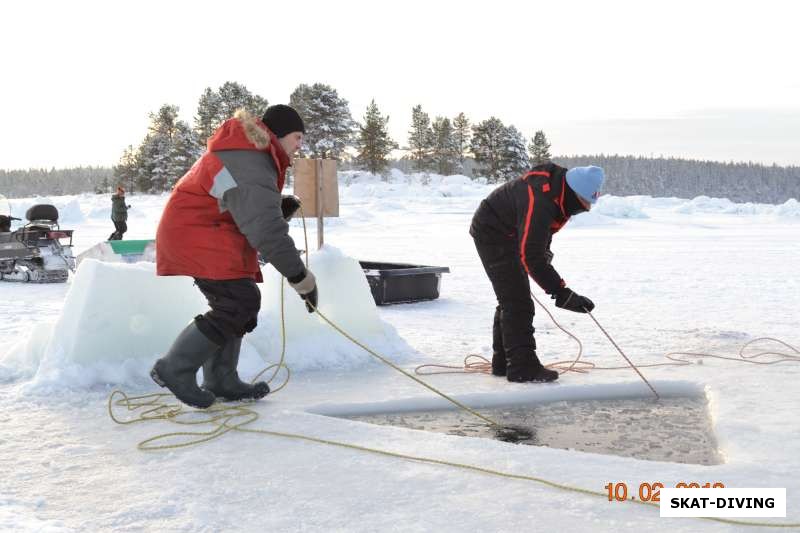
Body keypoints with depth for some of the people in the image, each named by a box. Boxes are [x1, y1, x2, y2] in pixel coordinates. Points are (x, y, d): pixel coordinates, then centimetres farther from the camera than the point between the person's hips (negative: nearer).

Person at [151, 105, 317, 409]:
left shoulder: (251, 151, 11)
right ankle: (175, 369, -9)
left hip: (198, 232, 11)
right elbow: (265, 227, -30)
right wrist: (300, 277, -29)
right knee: (241, 301, -17)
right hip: (196, 235, -11)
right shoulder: (250, 166, -24)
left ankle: (221, 382, 17)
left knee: (234, 304, 11)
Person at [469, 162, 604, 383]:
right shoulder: (539, 203, -37)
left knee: (510, 300, 15)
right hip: (492, 234, -10)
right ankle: (522, 367, -10)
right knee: (517, 302, -14)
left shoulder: (561, 181, -9)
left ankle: (503, 361, 25)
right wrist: (561, 293, -38)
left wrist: (544, 251, 9)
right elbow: (530, 256, -37)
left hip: (510, 233, 10)